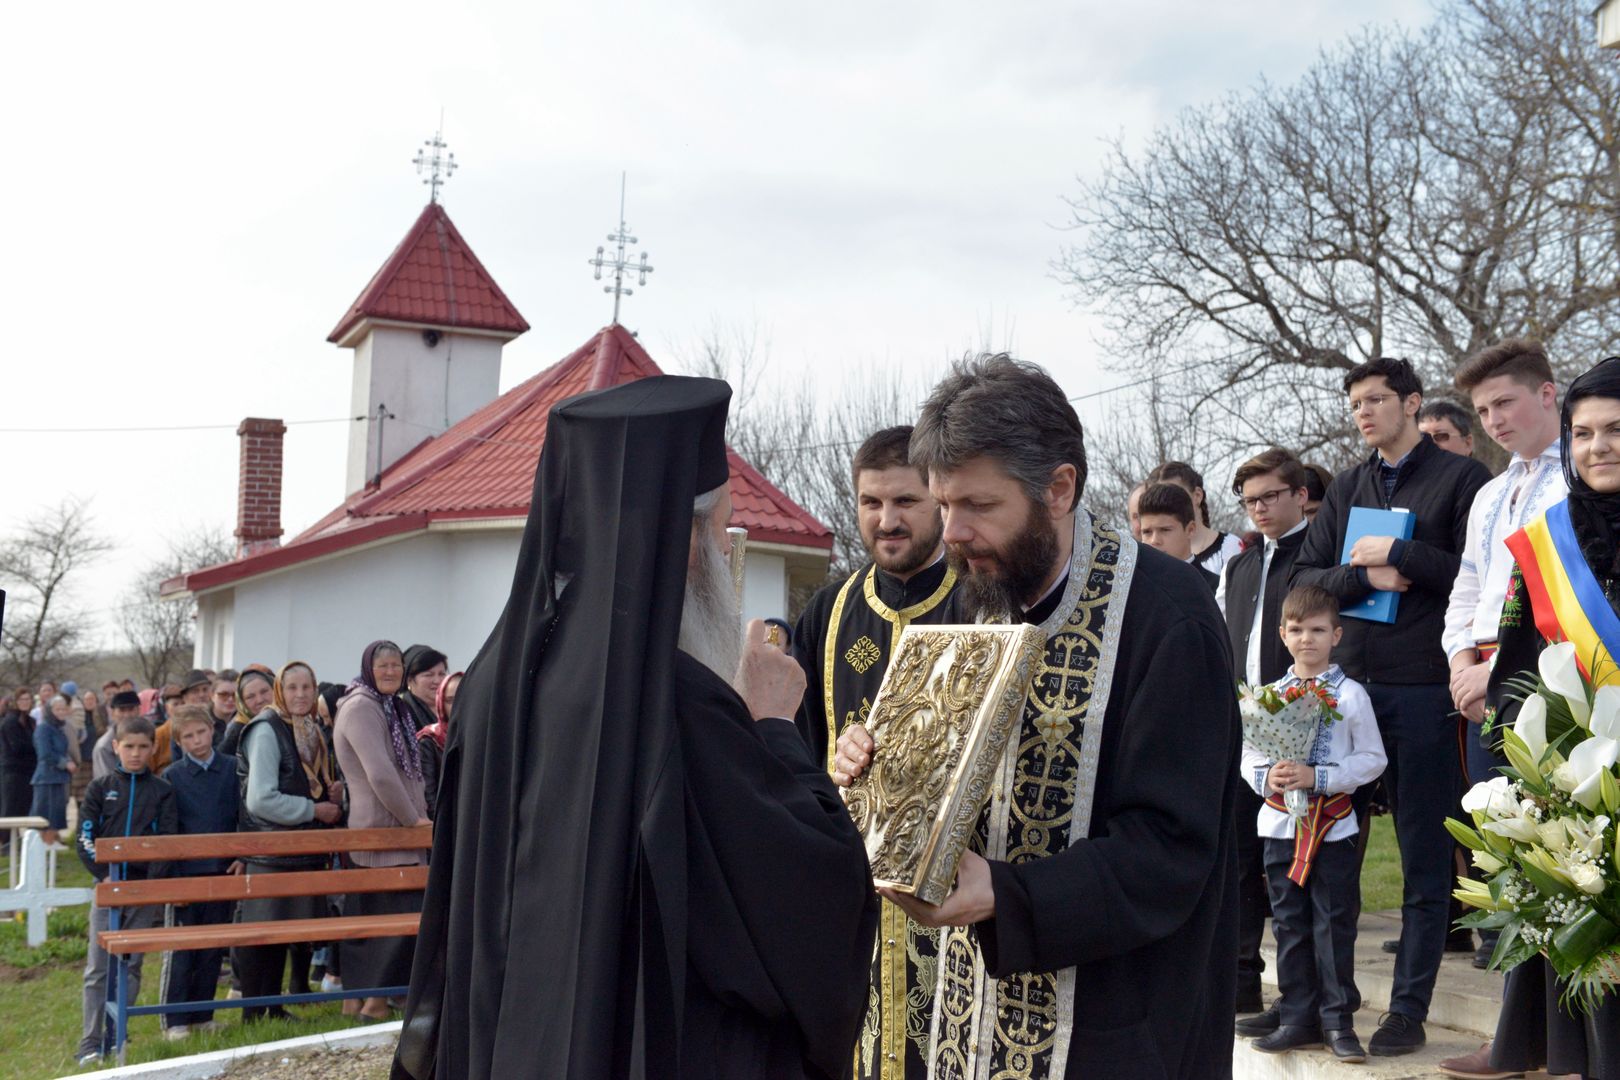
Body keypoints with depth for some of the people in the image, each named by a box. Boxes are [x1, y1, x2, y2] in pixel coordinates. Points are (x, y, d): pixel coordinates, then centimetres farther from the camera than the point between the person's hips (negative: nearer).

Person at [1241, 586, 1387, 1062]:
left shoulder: (1350, 694, -3)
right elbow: (1247, 752, 11)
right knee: (1289, 925, 9)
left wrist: (1318, 777, -16)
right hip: (1280, 824, 4)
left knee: (1335, 924, 0)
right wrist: (1264, 777, -11)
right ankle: (1298, 1018, 17)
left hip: (1334, 826, -3)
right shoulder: (1270, 694, 6)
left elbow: (1372, 759, -6)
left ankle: (1338, 1020, 9)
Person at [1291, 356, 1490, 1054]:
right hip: (1349, 684, 5)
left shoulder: (1460, 478, 1)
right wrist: (1363, 576, -8)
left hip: (1425, 689, -5)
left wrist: (1401, 556, -13)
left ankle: (1408, 1010, 9)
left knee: (1424, 862, 2)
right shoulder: (1346, 489, 16)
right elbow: (1304, 579, 9)